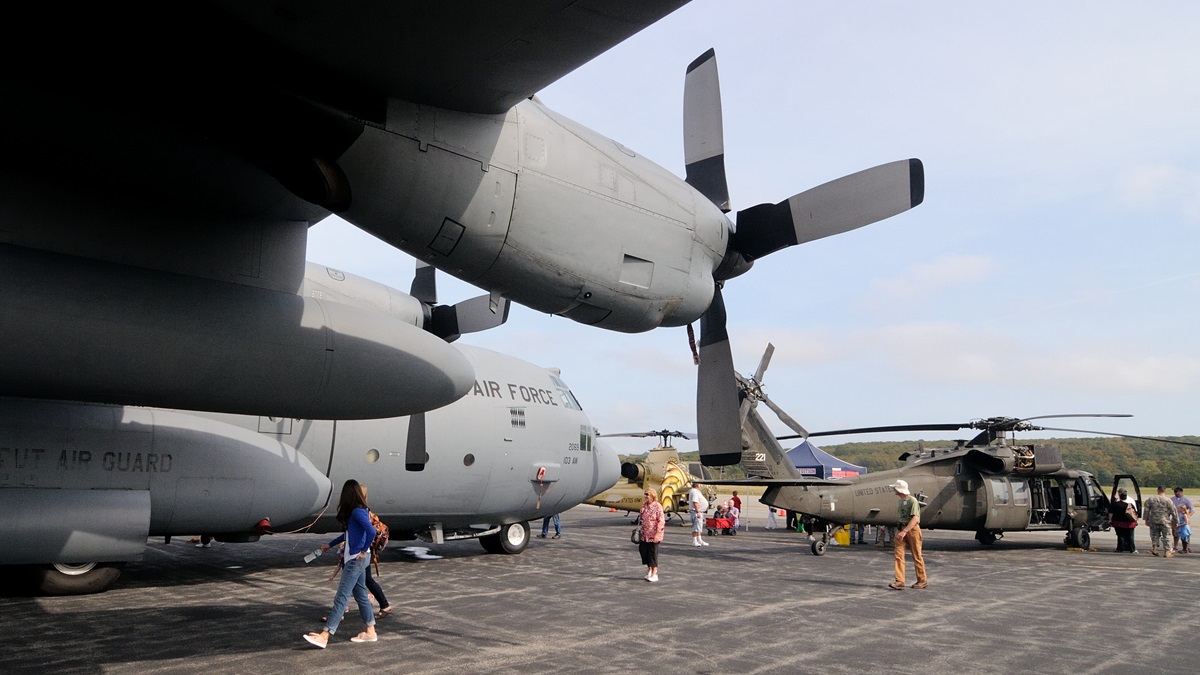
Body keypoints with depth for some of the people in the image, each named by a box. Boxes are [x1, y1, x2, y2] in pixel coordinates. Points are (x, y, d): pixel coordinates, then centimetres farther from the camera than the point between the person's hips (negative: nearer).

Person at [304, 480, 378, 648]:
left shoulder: (357, 511, -17)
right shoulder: (356, 511, 11)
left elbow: (371, 531, -29)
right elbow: (348, 533, 24)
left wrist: (364, 551, -18)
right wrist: (330, 544, 31)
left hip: (357, 559, -10)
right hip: (352, 558, 10)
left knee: (341, 596, -9)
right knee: (361, 595, 14)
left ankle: (324, 636, -9)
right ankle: (370, 632, 21)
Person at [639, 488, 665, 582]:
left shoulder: (658, 507, -15)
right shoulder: (644, 505, 7)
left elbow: (661, 521, -18)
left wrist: (658, 533, -21)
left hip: (653, 534, -7)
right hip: (644, 534, 7)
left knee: (653, 553, 0)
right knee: (642, 549, 8)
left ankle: (654, 574, 11)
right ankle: (649, 567, 31)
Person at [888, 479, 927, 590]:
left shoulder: (913, 501, -13)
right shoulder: (900, 501, 14)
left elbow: (915, 518, -22)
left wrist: (905, 531, -29)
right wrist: (898, 531, 18)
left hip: (912, 529, -7)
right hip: (901, 530, 7)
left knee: (917, 556, 4)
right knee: (899, 555, -4)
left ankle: (923, 581, 18)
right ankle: (899, 581, -8)